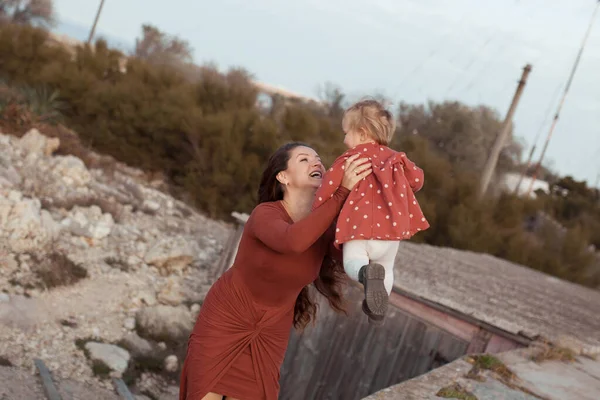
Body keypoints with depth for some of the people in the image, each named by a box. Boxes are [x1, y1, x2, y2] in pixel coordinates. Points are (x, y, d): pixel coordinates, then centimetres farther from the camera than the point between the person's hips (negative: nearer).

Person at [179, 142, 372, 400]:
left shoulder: (325, 227, -9)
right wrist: (343, 192, -45)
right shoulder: (265, 214, -25)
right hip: (225, 319, -4)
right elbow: (292, 242, -46)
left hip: (270, 332, 4)